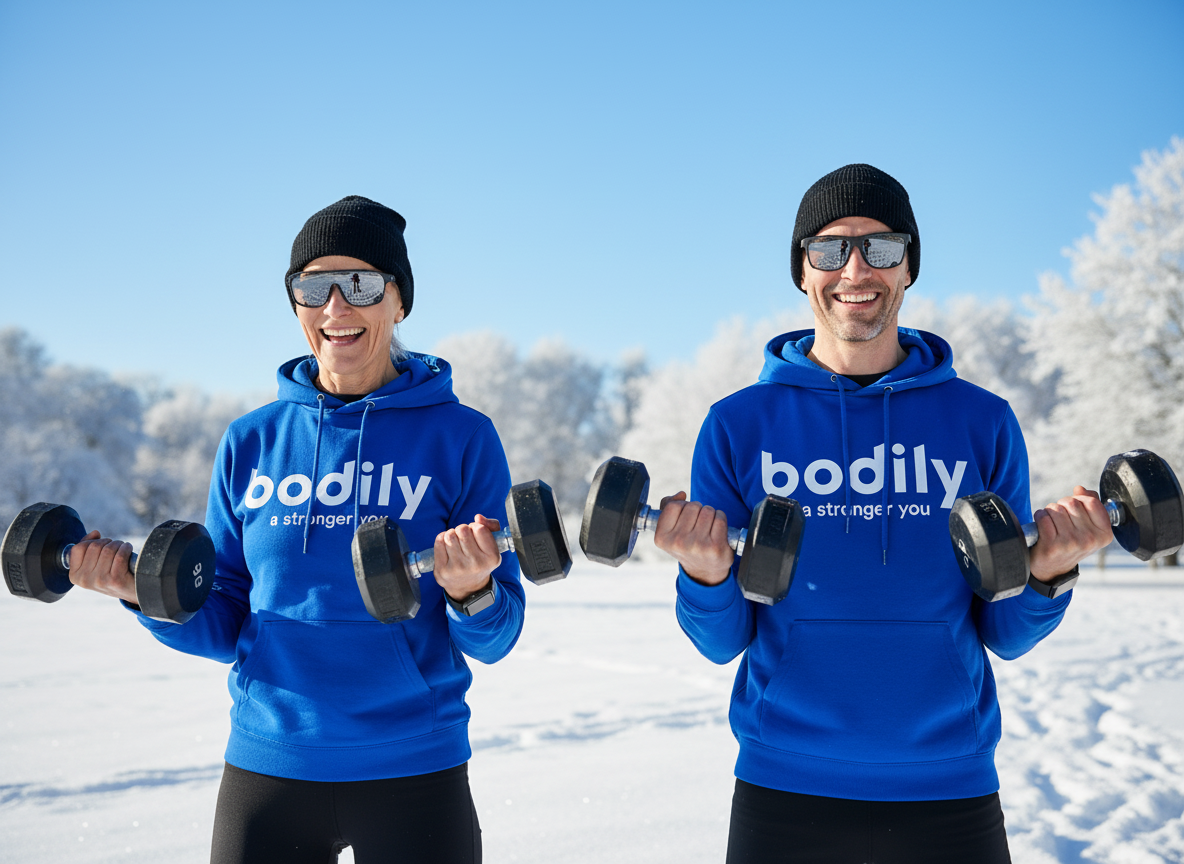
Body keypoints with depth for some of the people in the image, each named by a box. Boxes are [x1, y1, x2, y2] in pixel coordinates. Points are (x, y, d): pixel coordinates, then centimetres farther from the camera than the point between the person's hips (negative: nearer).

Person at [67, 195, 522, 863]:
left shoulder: (461, 437, -6)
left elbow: (494, 639, -5)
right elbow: (225, 627, 7)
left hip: (414, 776, -2)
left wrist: (471, 593, -25)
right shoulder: (252, 442, 3)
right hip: (266, 769, 3)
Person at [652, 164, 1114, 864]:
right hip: (785, 788, -1)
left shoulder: (983, 422, 0)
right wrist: (708, 576, -22)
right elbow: (721, 642, -2)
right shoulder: (739, 425, -3)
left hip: (950, 792, 1)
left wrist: (1046, 575, -16)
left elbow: (1005, 635, 3)